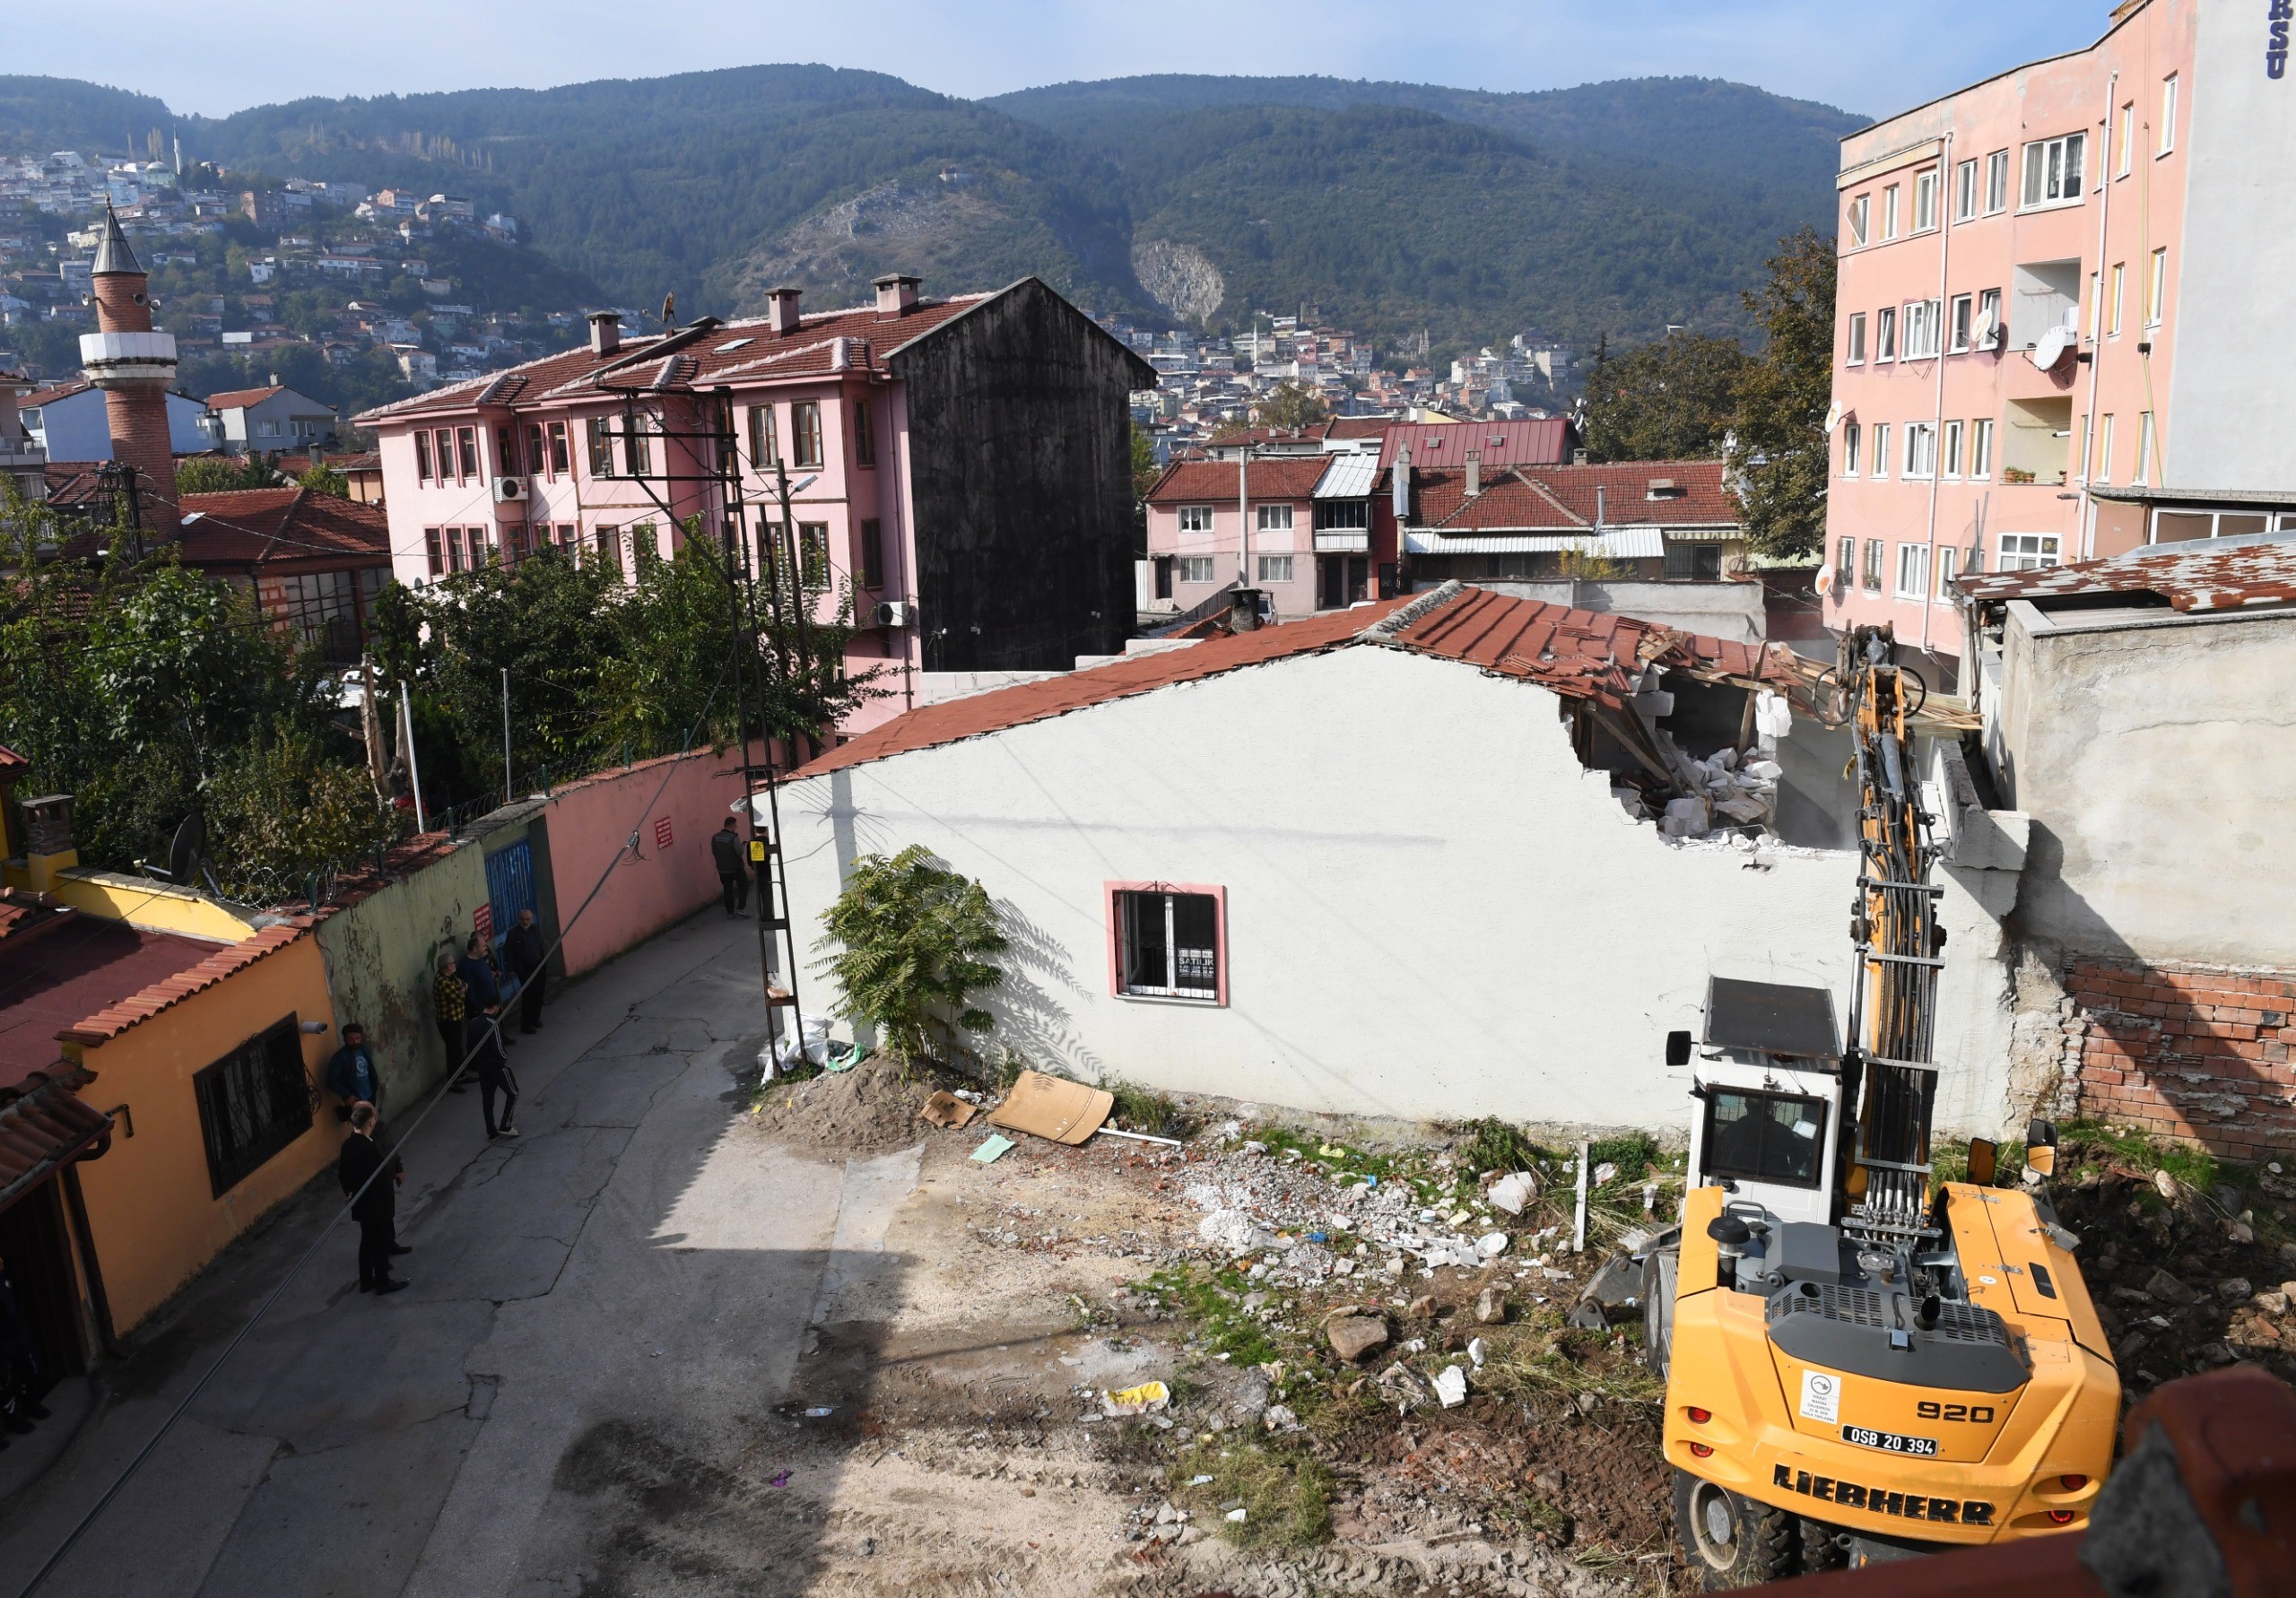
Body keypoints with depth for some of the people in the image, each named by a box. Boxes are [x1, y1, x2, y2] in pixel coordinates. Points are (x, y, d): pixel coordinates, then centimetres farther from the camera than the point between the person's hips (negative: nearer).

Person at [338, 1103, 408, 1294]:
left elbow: (342, 1172, 8)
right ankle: (383, 1282, 21)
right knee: (380, 1242, 8)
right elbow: (383, 1173, -26)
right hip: (376, 1203, -8)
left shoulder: (348, 1144, -3)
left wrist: (349, 1190, 21)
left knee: (367, 1240, 21)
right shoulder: (370, 1147, -30)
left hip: (361, 1204, 8)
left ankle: (366, 1281, 32)